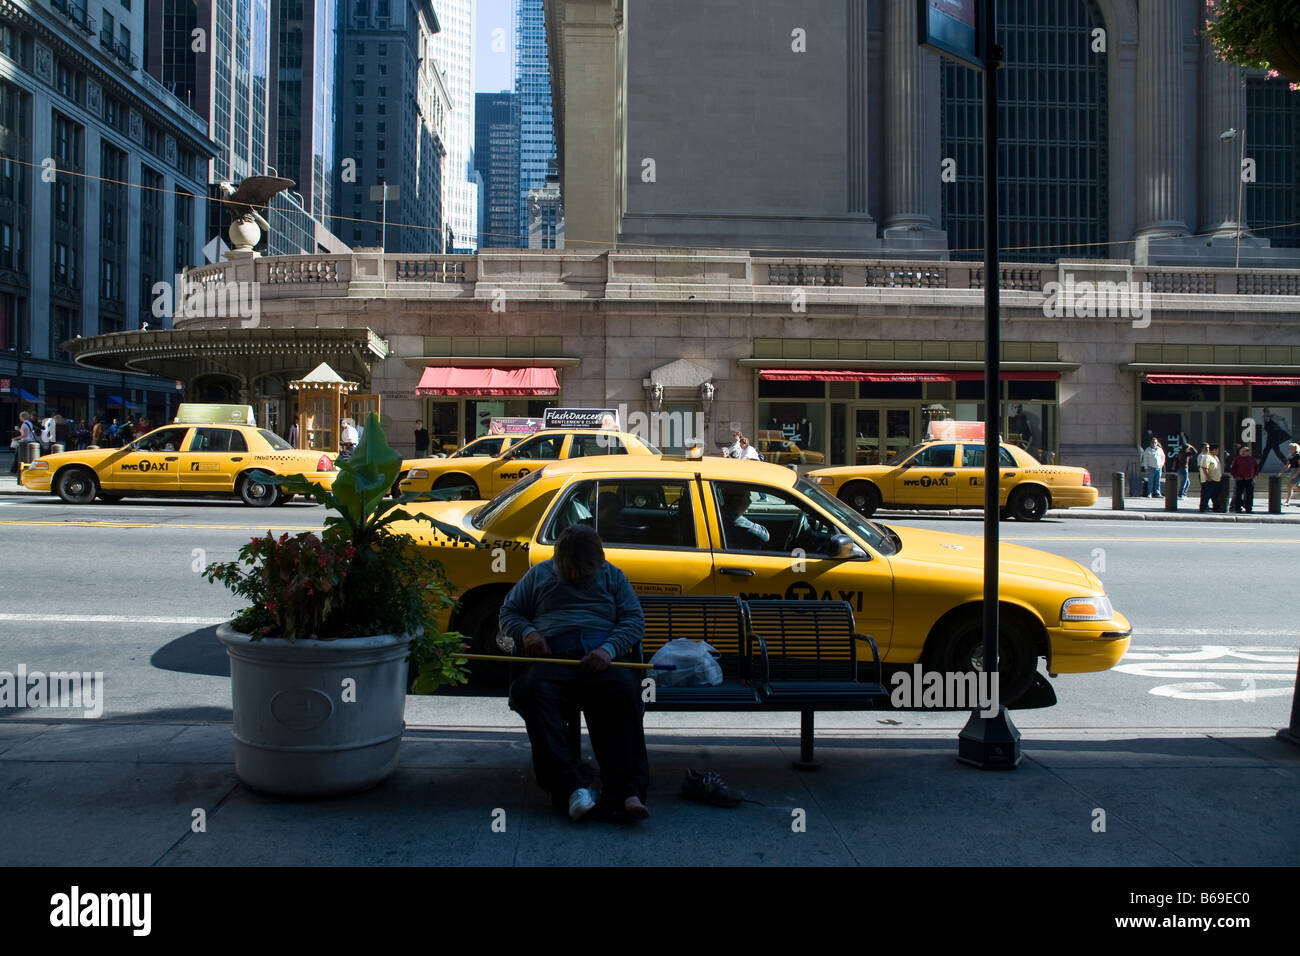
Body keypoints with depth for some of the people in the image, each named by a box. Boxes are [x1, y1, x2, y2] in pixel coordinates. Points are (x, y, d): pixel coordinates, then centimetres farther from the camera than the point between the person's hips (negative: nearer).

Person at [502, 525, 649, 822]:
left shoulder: (613, 577, 23)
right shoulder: (539, 574, 24)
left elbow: (635, 619, 12)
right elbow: (508, 611, 26)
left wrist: (609, 648, -8)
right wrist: (527, 632, 2)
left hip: (602, 659, 0)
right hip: (553, 659, 1)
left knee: (623, 688, -36)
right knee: (534, 689, -36)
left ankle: (625, 794, -44)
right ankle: (572, 786, -41)